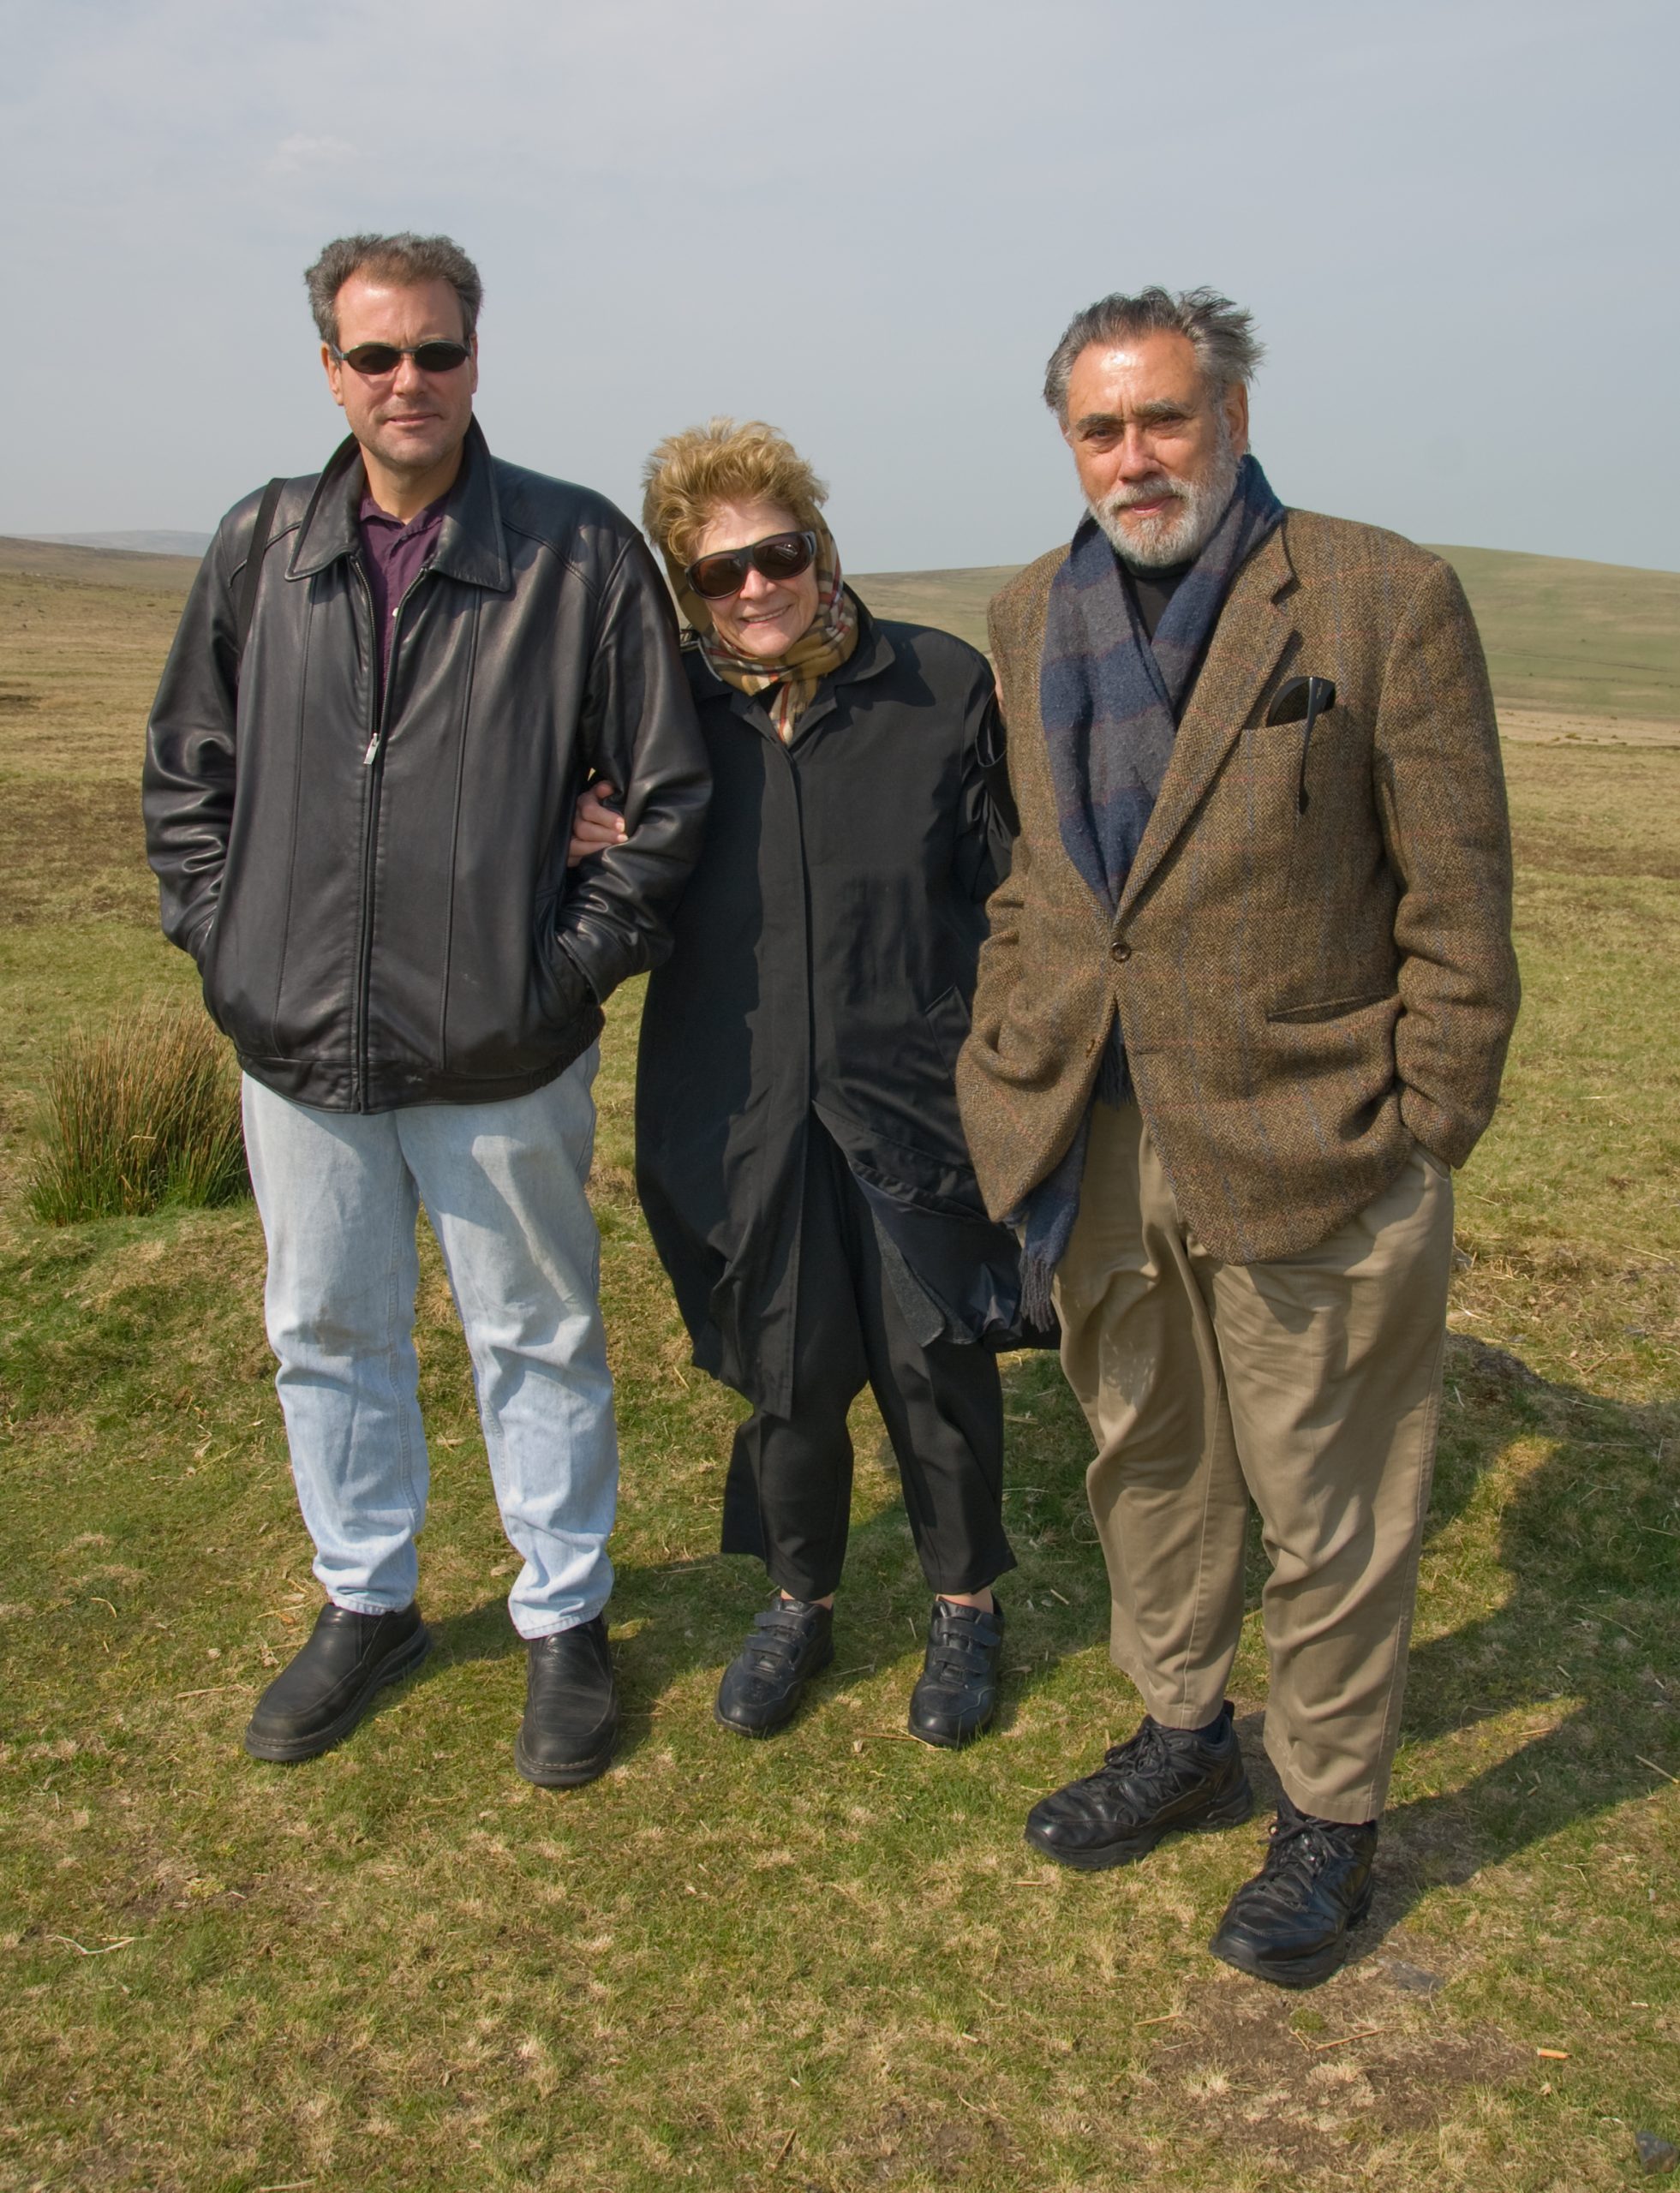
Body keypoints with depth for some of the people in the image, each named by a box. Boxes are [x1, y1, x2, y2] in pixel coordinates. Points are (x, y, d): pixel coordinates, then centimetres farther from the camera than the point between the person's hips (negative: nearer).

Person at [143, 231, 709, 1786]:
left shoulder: (582, 552, -6)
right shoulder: (260, 550, 3)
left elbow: (670, 797, -3)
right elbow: (186, 775, 13)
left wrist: (580, 961, -8)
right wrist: (224, 940, 3)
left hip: (501, 1059, -3)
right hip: (298, 1047, 4)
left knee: (537, 1342, 11)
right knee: (329, 1337, 17)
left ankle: (565, 1623, 30)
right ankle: (367, 1605, 38)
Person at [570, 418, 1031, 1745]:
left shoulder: (945, 687, -5)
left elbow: (1008, 886, -1)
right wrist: (591, 852, -9)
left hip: (918, 1099, -1)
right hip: (746, 1111, 2)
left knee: (935, 1367, 10)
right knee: (786, 1374, 14)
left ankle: (966, 1604, 35)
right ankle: (800, 1601, 39)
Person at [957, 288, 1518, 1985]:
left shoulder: (1383, 599, -9)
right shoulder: (1031, 617, 8)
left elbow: (1456, 894, -8)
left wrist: (1424, 1137, -10)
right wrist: (1005, 1071, 9)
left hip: (1304, 1145, -5)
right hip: (1095, 1140, 5)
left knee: (1325, 1506, 8)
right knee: (1145, 1459, 20)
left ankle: (1327, 1815, 31)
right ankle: (1182, 1737, 43)